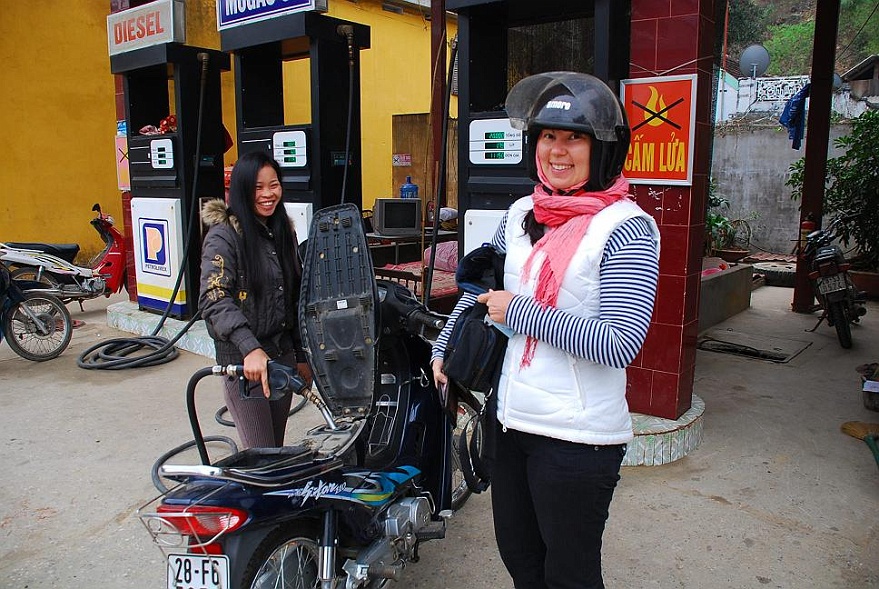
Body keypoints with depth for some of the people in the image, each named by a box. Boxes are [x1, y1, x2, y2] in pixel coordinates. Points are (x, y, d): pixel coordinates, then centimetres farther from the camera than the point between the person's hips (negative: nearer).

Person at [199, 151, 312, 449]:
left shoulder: (282, 230, 11)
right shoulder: (224, 235, -10)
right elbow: (214, 299, -22)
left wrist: (301, 356, 14)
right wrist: (250, 348, -35)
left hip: (282, 353, 7)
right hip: (243, 359, -6)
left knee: (277, 449, 14)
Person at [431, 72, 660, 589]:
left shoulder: (626, 227, -14)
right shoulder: (521, 214, 7)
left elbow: (621, 343, -23)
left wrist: (518, 312, -19)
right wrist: (445, 350, 17)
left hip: (577, 437, -6)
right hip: (509, 420, 7)